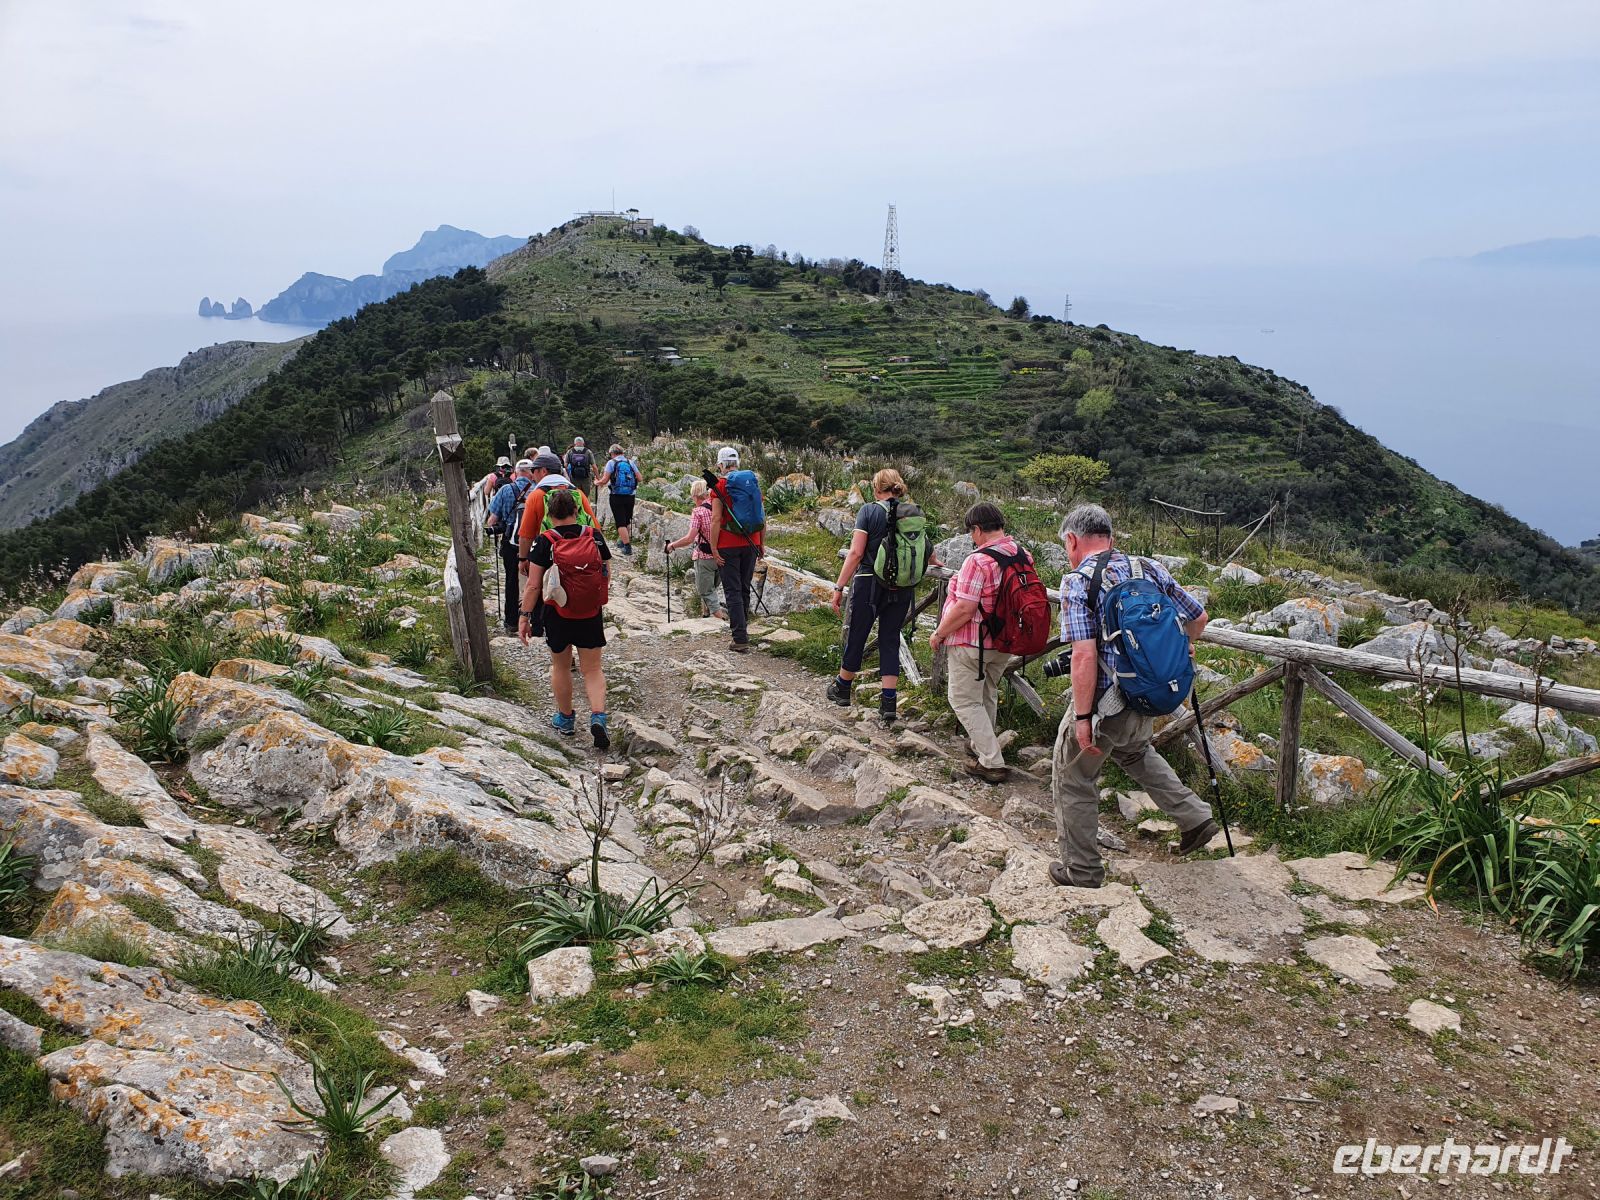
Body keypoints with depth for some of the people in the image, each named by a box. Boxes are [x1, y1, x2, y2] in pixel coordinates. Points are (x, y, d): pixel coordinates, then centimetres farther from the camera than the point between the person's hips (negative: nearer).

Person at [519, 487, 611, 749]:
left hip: (557, 613, -1)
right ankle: (598, 717, -10)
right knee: (592, 669, 10)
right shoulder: (594, 536, -5)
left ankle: (565, 718, 31)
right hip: (591, 614, 2)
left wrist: (525, 616, -5)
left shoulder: (545, 541, -12)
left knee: (560, 666, 18)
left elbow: (533, 585, -13)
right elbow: (607, 573, 4)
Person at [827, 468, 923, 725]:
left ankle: (842, 688, 32)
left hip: (870, 584, -3)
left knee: (857, 635, 13)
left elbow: (856, 553, -14)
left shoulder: (870, 511, -9)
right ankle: (889, 704, 5)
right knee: (890, 640, 10)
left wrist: (839, 587, -10)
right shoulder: (914, 512, 3)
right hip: (903, 588, 3)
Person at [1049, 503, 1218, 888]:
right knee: (1133, 751, 35)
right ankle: (1194, 817, 31)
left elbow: (1085, 656, -26)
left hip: (1105, 701, -7)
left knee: (1072, 778, 13)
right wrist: (1178, 649, 31)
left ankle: (1082, 869, 21)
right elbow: (1199, 618, 10)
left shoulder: (1078, 583, -17)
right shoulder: (1150, 569, 2)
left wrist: (1082, 718, -21)